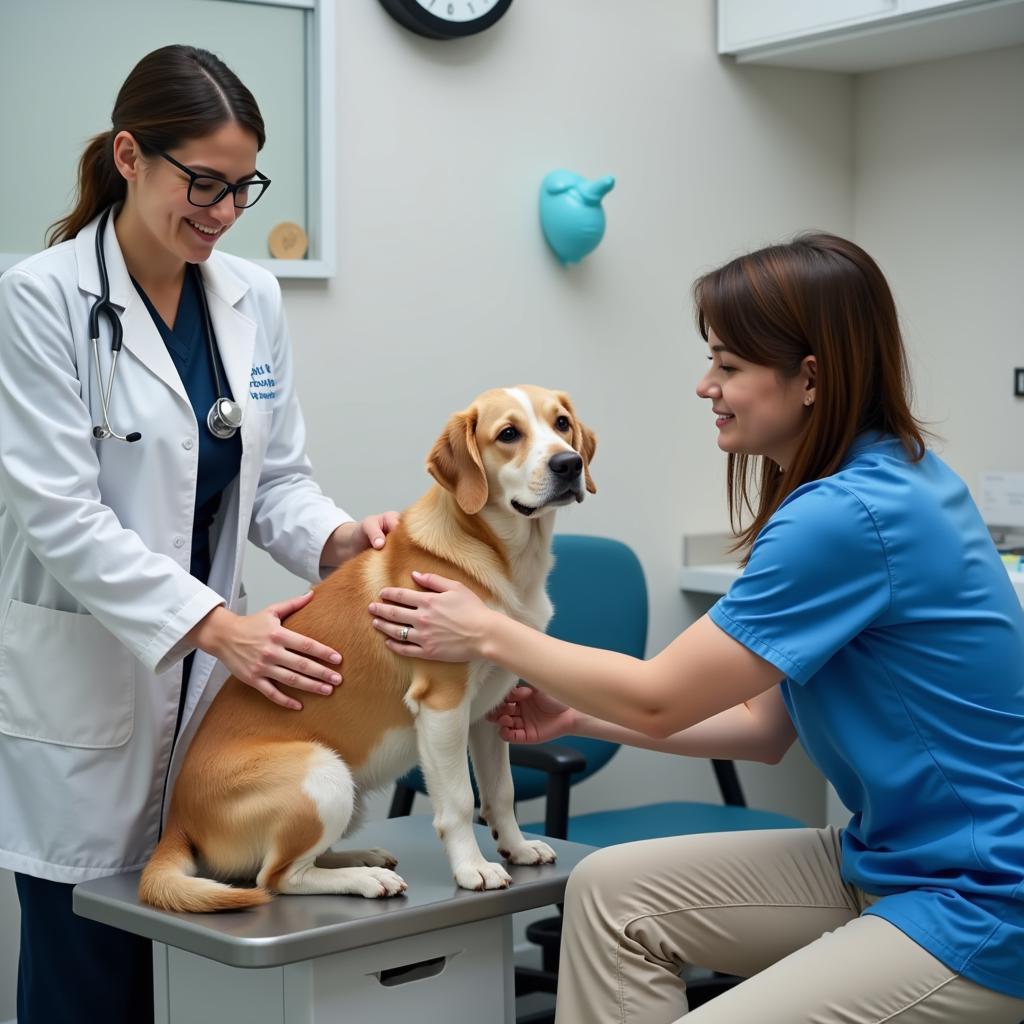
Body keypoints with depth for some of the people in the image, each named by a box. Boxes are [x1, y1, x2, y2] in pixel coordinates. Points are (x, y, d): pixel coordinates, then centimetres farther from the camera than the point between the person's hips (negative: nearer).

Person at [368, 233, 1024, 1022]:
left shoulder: (852, 516, -22)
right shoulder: (890, 480, 8)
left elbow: (658, 699, -13)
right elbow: (766, 726, 12)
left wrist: (489, 633, -1)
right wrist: (577, 716, 11)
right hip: (889, 859, 9)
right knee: (612, 891, 0)